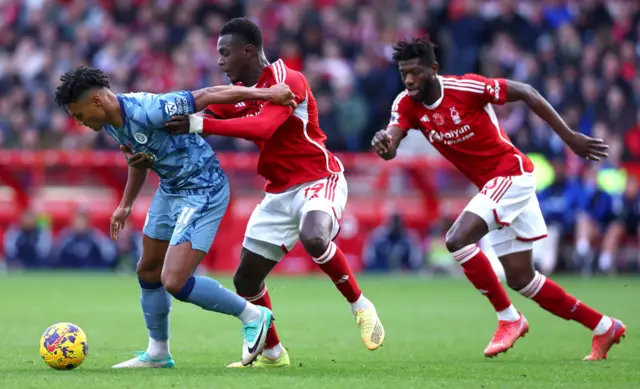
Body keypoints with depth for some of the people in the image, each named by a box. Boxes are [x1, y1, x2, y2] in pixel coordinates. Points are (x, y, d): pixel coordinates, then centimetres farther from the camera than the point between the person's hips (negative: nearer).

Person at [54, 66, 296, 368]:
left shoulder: (147, 111, -29)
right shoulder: (111, 124, -1)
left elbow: (209, 95, -25)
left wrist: (266, 93, -24)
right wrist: (125, 204, 27)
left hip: (202, 192, -10)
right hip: (169, 191, 10)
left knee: (174, 282, -15)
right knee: (148, 272, 16)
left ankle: (252, 316, 3)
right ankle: (157, 354, 34)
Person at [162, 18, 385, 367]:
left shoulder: (288, 81, -17)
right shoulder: (237, 93, 8)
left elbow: (262, 127, -32)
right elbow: (193, 122, 7)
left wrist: (200, 125, -34)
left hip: (319, 180, -8)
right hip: (279, 193, 8)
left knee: (313, 238, -39)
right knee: (245, 279, 6)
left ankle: (361, 308, -16)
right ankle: (272, 353, 28)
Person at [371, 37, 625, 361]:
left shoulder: (466, 88, -20)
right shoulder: (407, 105, -4)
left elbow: (524, 92, -12)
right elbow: (390, 146, -19)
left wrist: (569, 137, -10)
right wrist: (383, 143, -44)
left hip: (511, 173, -8)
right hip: (491, 185, 8)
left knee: (457, 239, -24)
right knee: (520, 279, 9)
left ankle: (509, 318, -9)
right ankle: (604, 328, 22)